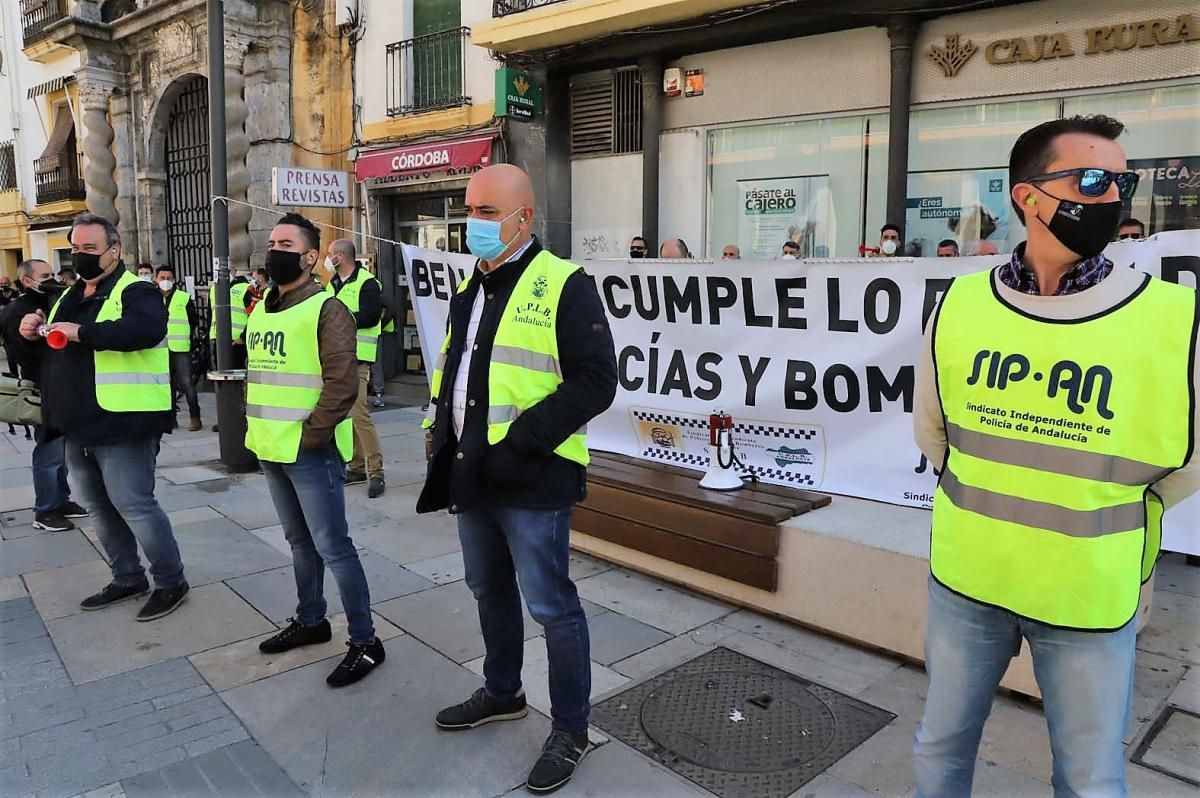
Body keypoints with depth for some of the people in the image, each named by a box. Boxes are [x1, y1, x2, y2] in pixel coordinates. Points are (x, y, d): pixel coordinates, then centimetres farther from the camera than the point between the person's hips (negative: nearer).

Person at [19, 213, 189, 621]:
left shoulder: (135, 291, -11)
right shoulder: (69, 296, 17)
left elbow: (148, 328, -32)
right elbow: (52, 348, 27)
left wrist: (83, 332, -34)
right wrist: (33, 330, 5)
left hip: (121, 424, -9)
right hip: (79, 425, 10)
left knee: (133, 505, -5)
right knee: (100, 507, 17)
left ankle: (171, 582, 9)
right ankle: (128, 578, 31)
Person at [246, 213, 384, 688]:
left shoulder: (326, 310, -13)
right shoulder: (260, 310, 14)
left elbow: (342, 385, -20)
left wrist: (311, 437, -19)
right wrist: (256, 427, 14)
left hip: (311, 452, -8)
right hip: (272, 450, 9)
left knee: (332, 547, -5)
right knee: (299, 541, 20)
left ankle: (365, 642, 6)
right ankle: (310, 621, 36)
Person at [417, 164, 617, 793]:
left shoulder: (564, 285, -13)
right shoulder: (470, 287, 13)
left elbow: (596, 380, -19)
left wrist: (521, 440, -22)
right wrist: (439, 424, 8)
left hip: (531, 480, -8)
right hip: (471, 475, 8)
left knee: (551, 606, 3)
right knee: (489, 590, 22)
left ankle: (570, 729, 23)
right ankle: (502, 693, 44)